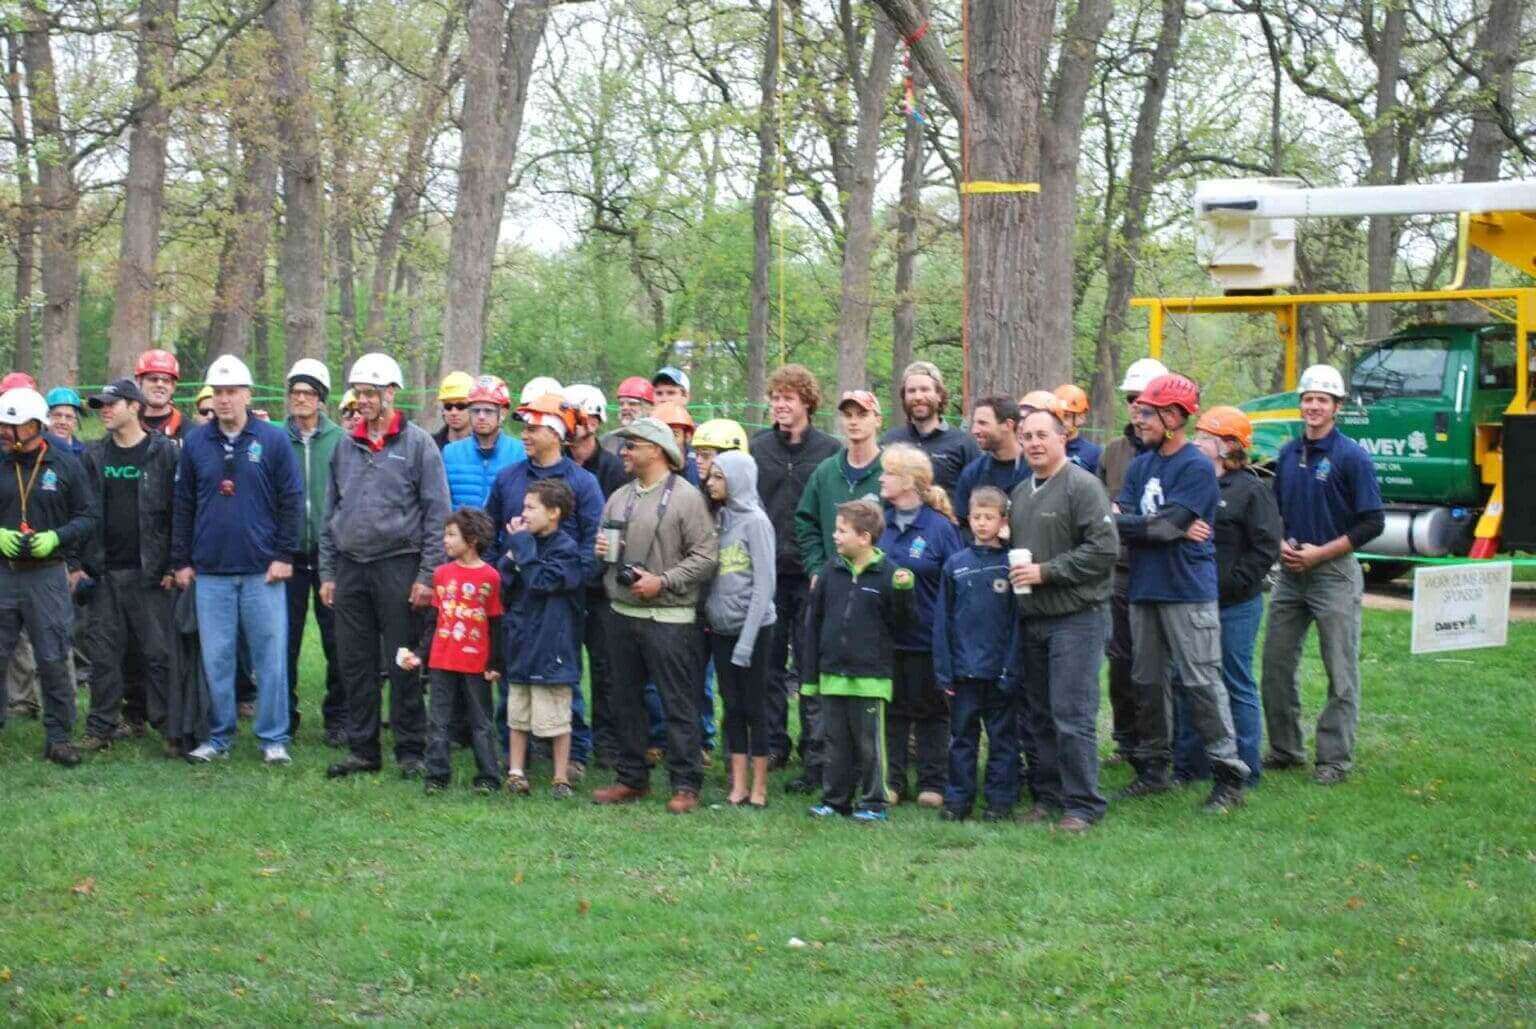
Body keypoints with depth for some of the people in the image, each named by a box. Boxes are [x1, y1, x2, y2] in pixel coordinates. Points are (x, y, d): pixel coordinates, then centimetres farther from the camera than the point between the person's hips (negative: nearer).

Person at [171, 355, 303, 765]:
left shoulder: (273, 439, 1)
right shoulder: (195, 442, 7)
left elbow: (292, 500, 2)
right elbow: (183, 505, 11)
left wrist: (285, 555, -4)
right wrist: (181, 561, 8)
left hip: (263, 571, -2)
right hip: (211, 572, 2)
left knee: (270, 656, 0)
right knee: (215, 658, 6)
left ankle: (273, 738, 9)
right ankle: (219, 736, 16)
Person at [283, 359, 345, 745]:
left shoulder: (340, 440, 1)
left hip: (330, 552, -1)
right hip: (289, 553, 1)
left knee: (336, 640, 2)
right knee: (285, 639, 6)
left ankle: (338, 716, 13)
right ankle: (284, 716, 16)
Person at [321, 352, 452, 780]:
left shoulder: (417, 443, -2)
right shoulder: (346, 446, 13)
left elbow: (437, 513, -5)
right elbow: (330, 513, 17)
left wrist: (428, 573, -10)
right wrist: (327, 572, 11)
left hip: (397, 566, -5)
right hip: (350, 568, 5)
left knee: (404, 665, -1)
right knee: (355, 664, 8)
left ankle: (411, 751, 8)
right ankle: (362, 749, 17)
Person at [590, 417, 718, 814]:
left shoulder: (687, 498, -8)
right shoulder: (619, 498, 13)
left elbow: (705, 556, -13)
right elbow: (605, 542, 25)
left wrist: (663, 581, -18)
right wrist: (600, 550, 2)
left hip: (668, 617, -7)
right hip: (622, 613, 7)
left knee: (677, 702, -3)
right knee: (626, 700, 12)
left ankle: (685, 785, 1)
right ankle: (632, 779, 22)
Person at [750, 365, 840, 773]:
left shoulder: (829, 450, 0)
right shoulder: (756, 447, 7)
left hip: (811, 571, -2)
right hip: (766, 571, 2)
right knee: (768, 662, 7)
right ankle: (773, 744, 15)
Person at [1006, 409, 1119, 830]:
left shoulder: (1083, 486, -9)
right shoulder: (1021, 492, 17)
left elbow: (1104, 549, -17)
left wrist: (1046, 571, -17)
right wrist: (1014, 573, 12)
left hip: (1076, 618, -8)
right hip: (1030, 619, 8)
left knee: (1072, 715, -9)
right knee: (1037, 716, 12)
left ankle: (1082, 804, -2)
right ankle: (1046, 795, 22)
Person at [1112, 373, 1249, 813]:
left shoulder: (1196, 468, -10)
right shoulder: (1141, 465, 14)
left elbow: (1164, 525, -18)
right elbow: (1123, 513, 2)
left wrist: (1116, 523, -8)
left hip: (1188, 591, -8)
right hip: (1144, 590, 8)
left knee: (1201, 682, -8)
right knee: (1148, 682, 13)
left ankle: (1229, 776, -4)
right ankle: (1152, 768, 23)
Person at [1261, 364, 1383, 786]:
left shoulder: (1352, 457, -9)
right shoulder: (1288, 454, 10)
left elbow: (1372, 524, -11)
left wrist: (1319, 552, -14)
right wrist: (1281, 545, 0)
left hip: (1334, 573, -6)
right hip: (1290, 574, 6)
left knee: (1340, 672, 0)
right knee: (1276, 664, 9)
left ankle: (1335, 759, 6)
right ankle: (1286, 749, 21)